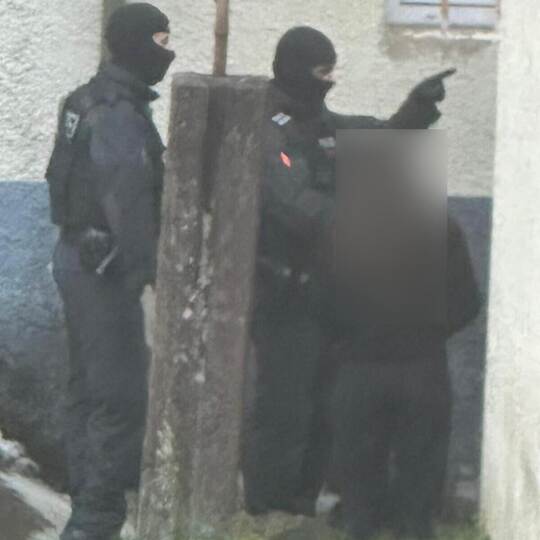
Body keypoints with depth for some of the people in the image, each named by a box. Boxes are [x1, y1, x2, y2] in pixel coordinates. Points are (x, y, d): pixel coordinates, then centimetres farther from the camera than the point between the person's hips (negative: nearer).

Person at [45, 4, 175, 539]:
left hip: (77, 256, 10)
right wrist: (152, 272, -22)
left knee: (87, 386, 16)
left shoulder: (88, 101, 10)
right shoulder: (121, 117, -20)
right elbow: (129, 205, -25)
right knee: (122, 395, -7)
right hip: (103, 268, -10)